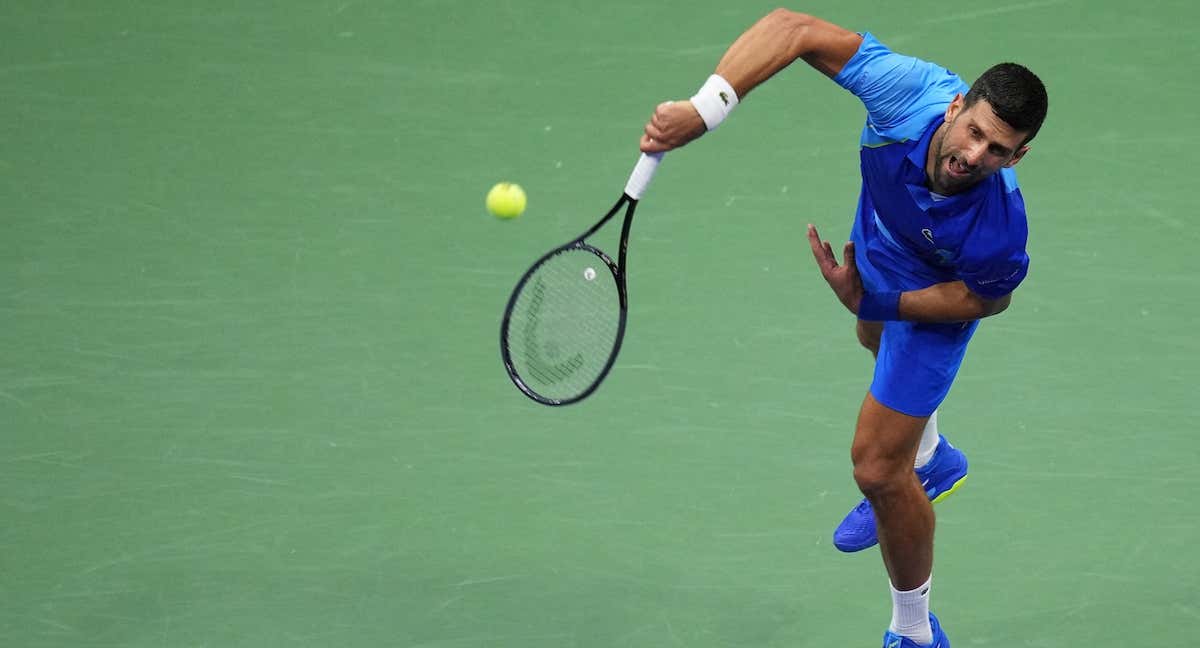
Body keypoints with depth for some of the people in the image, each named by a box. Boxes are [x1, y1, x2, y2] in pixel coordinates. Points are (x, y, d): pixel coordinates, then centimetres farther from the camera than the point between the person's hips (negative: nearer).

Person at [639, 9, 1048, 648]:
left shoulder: (998, 231, -46)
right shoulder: (912, 90, -43)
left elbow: (986, 298, -23)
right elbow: (791, 28, -40)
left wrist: (869, 301, -31)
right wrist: (703, 109, -51)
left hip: (937, 296, -5)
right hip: (877, 232, 5)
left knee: (877, 466, -3)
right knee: (877, 342, 37)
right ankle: (929, 460, 71)